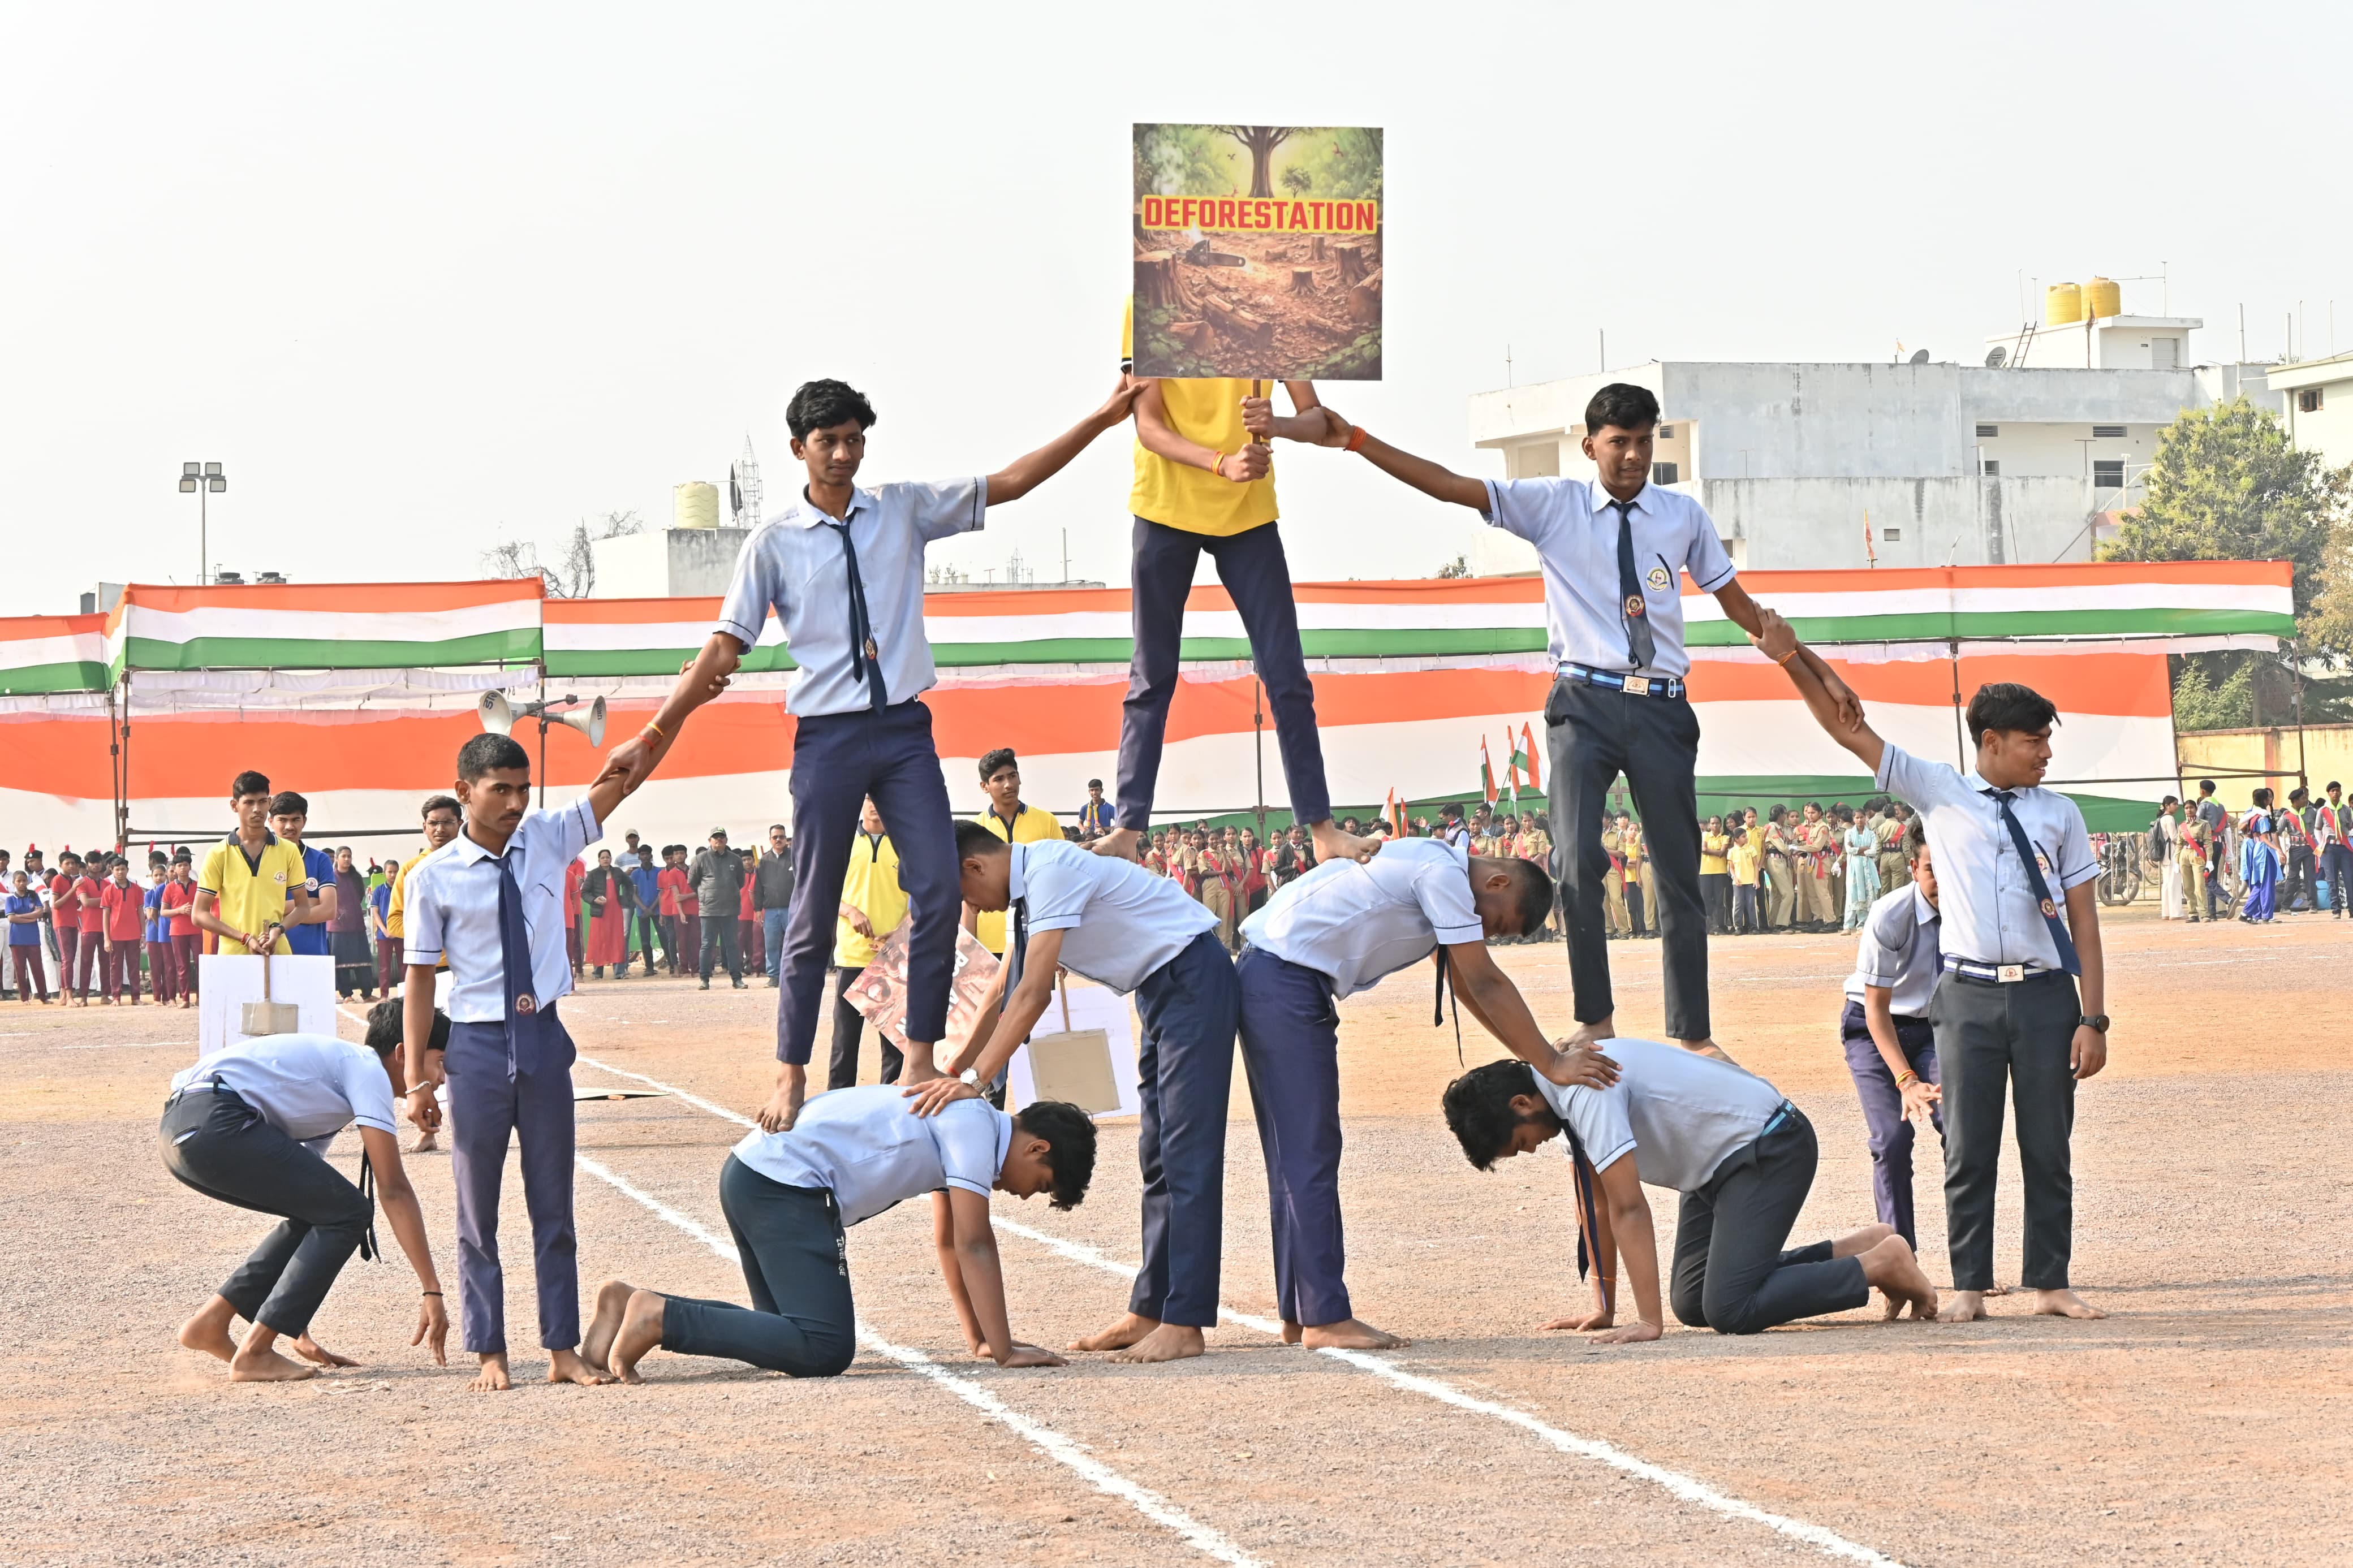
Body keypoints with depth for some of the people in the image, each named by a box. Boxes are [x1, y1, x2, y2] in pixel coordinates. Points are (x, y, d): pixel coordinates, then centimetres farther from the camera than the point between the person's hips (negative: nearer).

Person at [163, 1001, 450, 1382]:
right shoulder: (367, 1069, 3)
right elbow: (393, 1189, -5)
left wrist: (299, 1332, 31)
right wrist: (431, 1290, -5)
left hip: (180, 1130, 10)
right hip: (216, 1121, -10)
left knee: (317, 1211, 20)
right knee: (347, 1213, -3)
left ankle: (210, 1323, 17)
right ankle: (254, 1354, -1)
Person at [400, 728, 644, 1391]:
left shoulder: (549, 839, 3)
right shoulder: (435, 878, -6)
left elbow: (622, 777, 0)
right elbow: (420, 976, -3)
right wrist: (418, 1078, -5)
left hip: (544, 1038, 3)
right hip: (477, 1044, -3)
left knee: (554, 1206, 8)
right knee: (477, 1212, 5)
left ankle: (562, 1350, 13)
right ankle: (489, 1353, 11)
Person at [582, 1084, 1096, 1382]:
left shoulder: (964, 1117, 21)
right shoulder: (976, 1128, -8)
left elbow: (948, 1242, 30)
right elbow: (974, 1245, -13)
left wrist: (979, 1338, 29)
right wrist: (1004, 1350, -11)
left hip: (750, 1176, 11)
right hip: (785, 1184, -11)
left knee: (793, 1335, 15)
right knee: (825, 1348, -19)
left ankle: (631, 1304, 10)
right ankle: (662, 1317, -18)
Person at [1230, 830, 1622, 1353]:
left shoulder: (1440, 870, 17)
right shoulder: (1444, 874, -14)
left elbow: (1466, 986, 21)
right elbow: (1487, 985, -14)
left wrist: (1539, 1055, 16)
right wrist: (1551, 1064, -9)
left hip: (1282, 982, 11)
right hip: (1283, 981, -11)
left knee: (1298, 1154, 12)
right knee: (1309, 1154, -10)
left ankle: (1300, 1314, 15)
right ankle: (1325, 1317, -9)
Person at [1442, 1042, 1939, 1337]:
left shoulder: (1585, 1090, -26)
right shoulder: (1564, 1087, 4)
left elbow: (1629, 1207, -28)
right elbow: (1595, 1206, 11)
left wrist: (1649, 1322, -28)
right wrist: (1604, 1308, 13)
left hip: (1768, 1150, -10)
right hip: (1720, 1168, 10)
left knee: (1729, 1309, -19)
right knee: (1693, 1303, 10)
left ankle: (1882, 1266, -5)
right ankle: (1858, 1249, 18)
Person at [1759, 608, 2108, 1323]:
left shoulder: (2060, 815, 8)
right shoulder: (1939, 793, 6)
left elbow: (2084, 923, 6)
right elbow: (1848, 730, 4)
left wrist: (2092, 1019, -2)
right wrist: (1790, 661, -7)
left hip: (2046, 995, 1)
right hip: (1968, 995, -1)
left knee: (2049, 1148, 4)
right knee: (1968, 1149, 2)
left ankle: (2050, 1283, 11)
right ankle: (1969, 1286, 7)